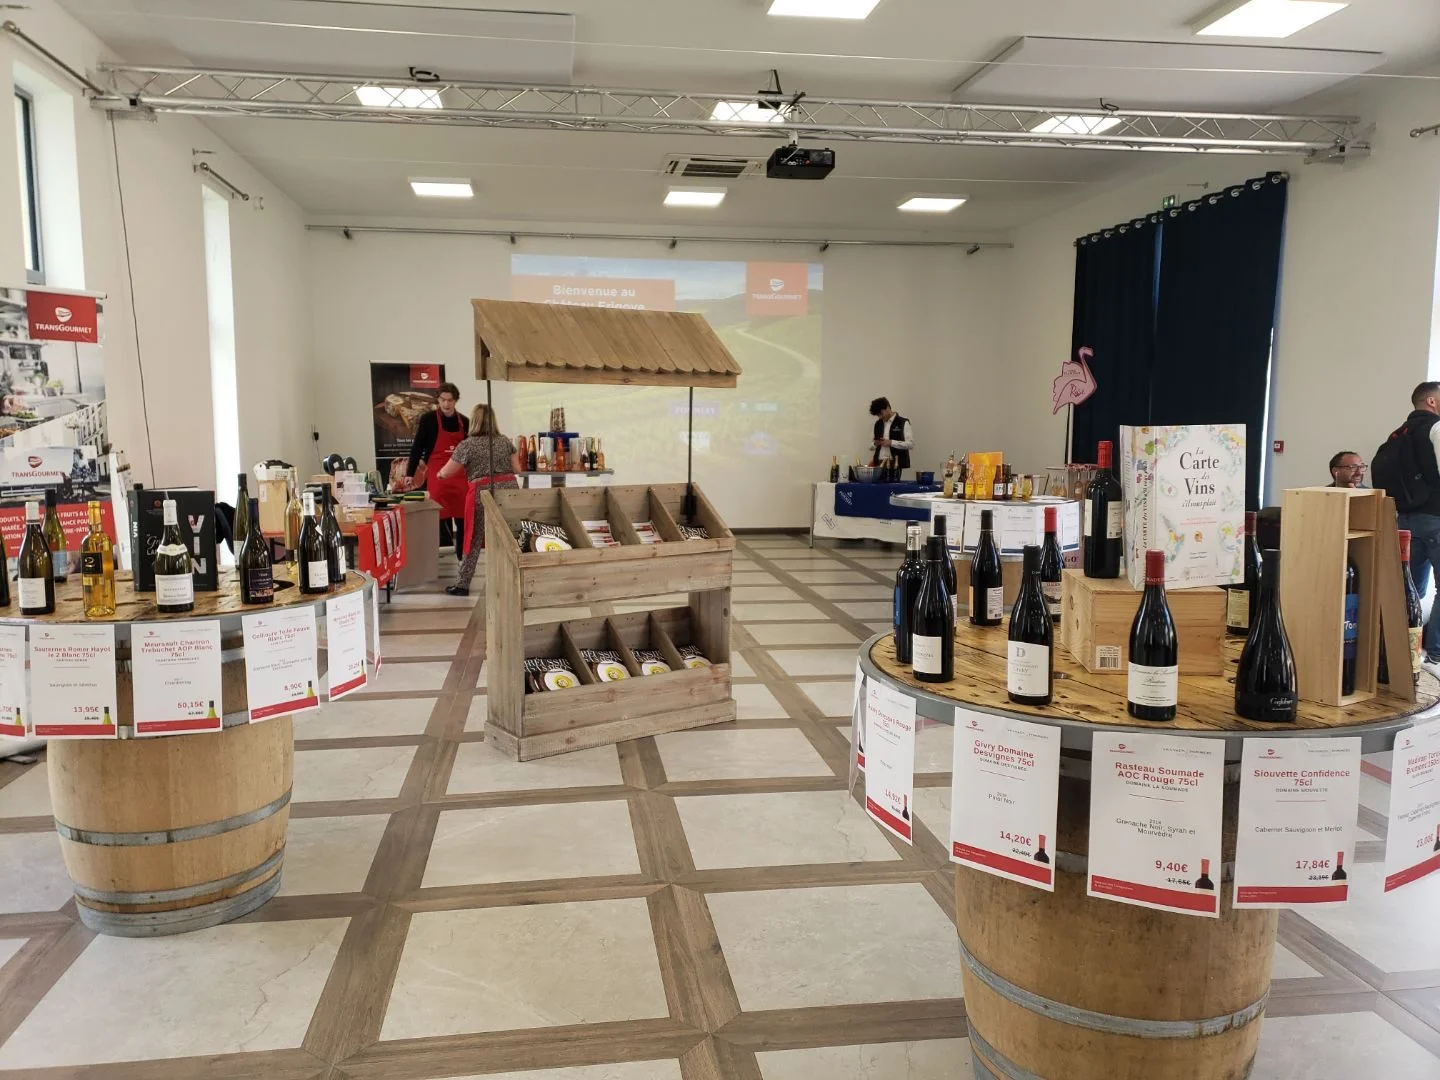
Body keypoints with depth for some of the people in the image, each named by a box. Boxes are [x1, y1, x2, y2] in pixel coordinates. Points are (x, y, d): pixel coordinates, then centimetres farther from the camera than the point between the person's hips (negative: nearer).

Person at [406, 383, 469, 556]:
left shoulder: (464, 422, 8)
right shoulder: (428, 419, -2)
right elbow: (417, 448, -1)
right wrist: (409, 475, -5)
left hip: (460, 476, 4)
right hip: (436, 475, -3)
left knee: (463, 518, 4)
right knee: (440, 517, -4)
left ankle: (463, 556, 14)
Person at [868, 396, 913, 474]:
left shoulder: (903, 423, -2)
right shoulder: (878, 424, 15)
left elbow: (910, 443, -8)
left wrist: (891, 443, -14)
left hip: (894, 464, -4)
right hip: (879, 463, 5)